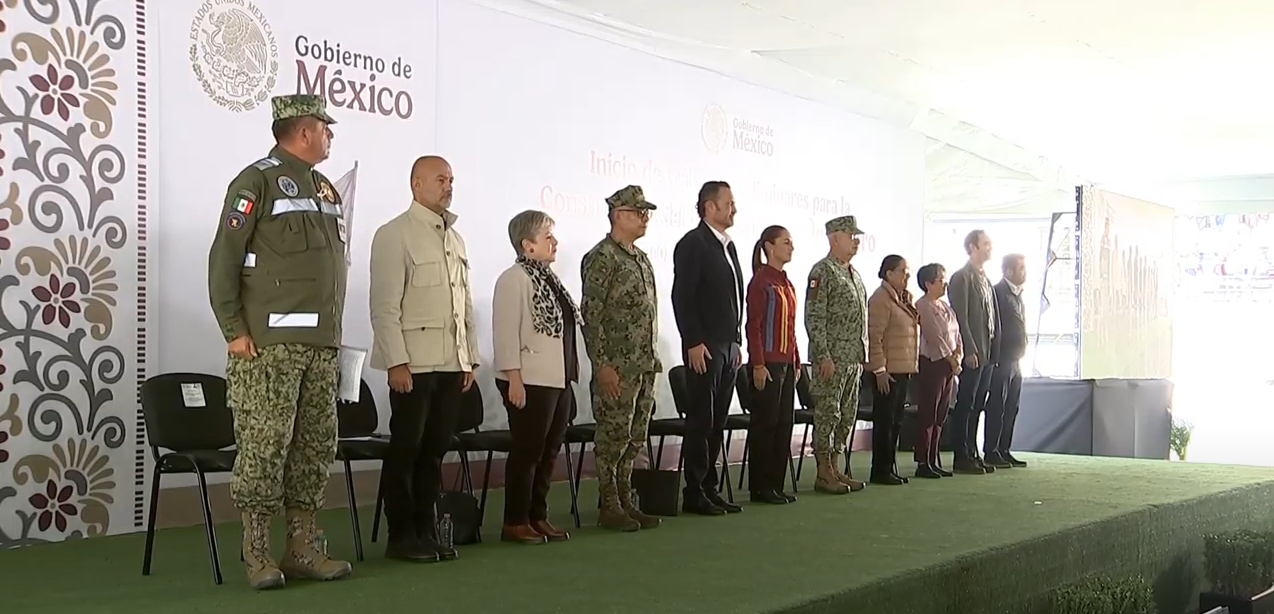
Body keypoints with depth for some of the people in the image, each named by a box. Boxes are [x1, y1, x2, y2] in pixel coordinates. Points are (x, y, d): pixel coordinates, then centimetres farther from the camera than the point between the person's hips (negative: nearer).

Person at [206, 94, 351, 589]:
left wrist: (334, 330, 16)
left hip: (321, 344, 8)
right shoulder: (257, 181, -4)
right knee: (264, 446, -6)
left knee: (315, 446, 8)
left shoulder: (325, 187, 18)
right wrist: (234, 330, -12)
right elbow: (224, 259, -8)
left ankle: (303, 548, 15)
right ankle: (257, 555, 1)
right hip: (269, 343, -8)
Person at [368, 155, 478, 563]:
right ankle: (401, 536, 9)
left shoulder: (455, 238, 17)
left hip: (452, 363, 6)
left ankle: (426, 531, 18)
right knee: (406, 450, 1)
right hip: (414, 362, -6)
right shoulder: (394, 235, -5)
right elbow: (384, 306, -10)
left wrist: (470, 358, 14)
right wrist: (396, 361, -16)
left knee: (435, 449, 9)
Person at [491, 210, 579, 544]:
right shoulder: (514, 279, -12)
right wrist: (514, 378, -21)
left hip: (558, 380, 9)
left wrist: (569, 377, 17)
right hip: (530, 382, -8)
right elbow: (506, 332, -17)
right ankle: (515, 522, 7)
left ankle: (538, 516, 20)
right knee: (527, 452, -2)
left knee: (549, 452, 11)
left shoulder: (549, 279, 15)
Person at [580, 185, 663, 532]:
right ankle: (609, 507, 5)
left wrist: (654, 360, 17)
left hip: (645, 366, 8)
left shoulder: (641, 258, 17)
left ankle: (626, 502, 19)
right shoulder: (600, 258, -10)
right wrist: (601, 364, -19)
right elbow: (591, 314, -15)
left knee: (635, 439, 11)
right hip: (617, 368, -8)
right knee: (613, 436, -3)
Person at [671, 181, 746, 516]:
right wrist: (694, 342, -18)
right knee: (701, 421, -4)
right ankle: (694, 493, 1)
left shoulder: (728, 246, 17)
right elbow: (682, 297, -14)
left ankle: (709, 488, 14)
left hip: (728, 346, 8)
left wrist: (737, 342, 16)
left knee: (717, 422, 9)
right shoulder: (693, 244, -8)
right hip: (704, 348, -8)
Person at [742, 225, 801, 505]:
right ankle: (760, 487, 3)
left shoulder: (787, 284, 15)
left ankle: (776, 484, 15)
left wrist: (796, 363, 16)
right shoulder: (761, 281, -10)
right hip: (768, 363, -8)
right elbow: (753, 326, -14)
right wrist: (758, 364, -18)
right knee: (765, 423, -3)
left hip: (786, 363, 8)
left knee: (784, 424, 9)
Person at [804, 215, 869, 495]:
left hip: (854, 358, 9)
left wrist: (862, 356, 17)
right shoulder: (822, 272, -10)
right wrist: (824, 356, -20)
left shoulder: (854, 274, 17)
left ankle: (835, 469, 18)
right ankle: (824, 474, 1)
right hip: (833, 358, -9)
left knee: (846, 416, 11)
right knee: (827, 414, -4)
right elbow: (814, 318, -16)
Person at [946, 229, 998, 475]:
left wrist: (993, 350, 12)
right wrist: (970, 351, -18)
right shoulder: (962, 277, -8)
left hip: (987, 352, 8)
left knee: (977, 406, 11)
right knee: (965, 405, -4)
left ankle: (972, 454, 16)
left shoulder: (985, 279, 18)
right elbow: (960, 317, -14)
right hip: (972, 353, -8)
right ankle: (961, 458, 0)